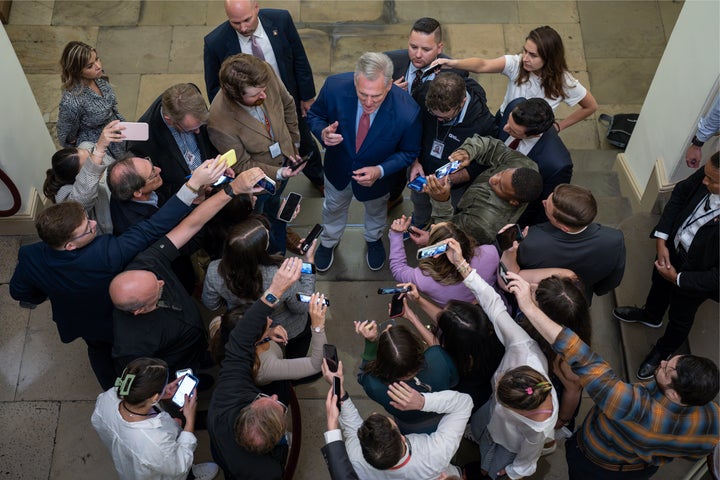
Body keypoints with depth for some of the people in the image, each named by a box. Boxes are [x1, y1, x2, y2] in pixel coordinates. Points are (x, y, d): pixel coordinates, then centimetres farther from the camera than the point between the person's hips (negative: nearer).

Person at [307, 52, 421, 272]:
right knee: (334, 206, 32)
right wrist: (323, 132, -36)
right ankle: (328, 242, 66)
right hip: (338, 166, 1)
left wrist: (380, 171, -33)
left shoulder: (407, 113, -40)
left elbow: (409, 152, -18)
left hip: (377, 174, -1)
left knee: (376, 209, 33)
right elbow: (314, 115, -14)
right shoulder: (334, 86, -36)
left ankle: (373, 239, 69)